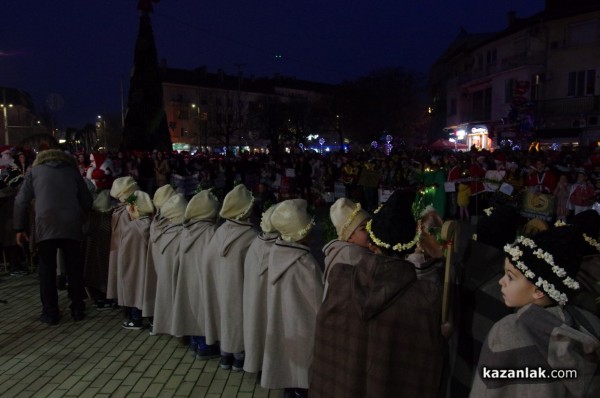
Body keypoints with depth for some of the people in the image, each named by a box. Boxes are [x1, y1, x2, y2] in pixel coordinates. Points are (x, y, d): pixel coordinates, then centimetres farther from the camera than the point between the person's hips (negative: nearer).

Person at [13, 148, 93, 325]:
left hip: (46, 224, -1)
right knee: (74, 268, 10)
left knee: (47, 269, 7)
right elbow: (87, 201, 17)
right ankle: (78, 309, 16)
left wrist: (20, 228, 15)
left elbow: (21, 201, 12)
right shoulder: (72, 170, 20)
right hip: (71, 224, 1)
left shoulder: (35, 170, 18)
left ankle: (50, 312, 10)